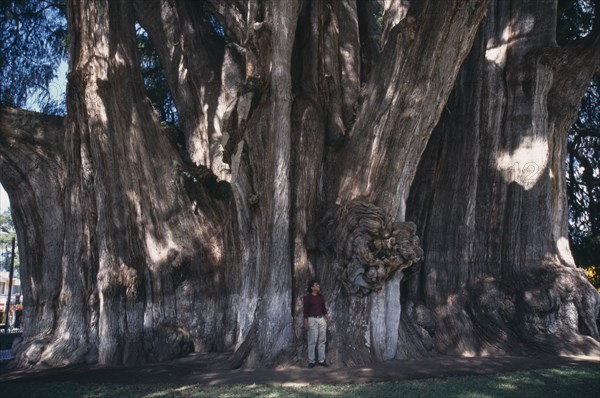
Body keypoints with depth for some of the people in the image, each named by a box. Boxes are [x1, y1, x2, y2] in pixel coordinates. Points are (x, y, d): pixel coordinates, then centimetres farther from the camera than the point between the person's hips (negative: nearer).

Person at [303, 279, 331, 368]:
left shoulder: (321, 296, 11)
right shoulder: (307, 297, -5)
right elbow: (305, 311, -8)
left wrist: (328, 318, 11)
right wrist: (306, 323, -13)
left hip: (321, 319, 6)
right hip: (312, 320, -5)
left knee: (322, 340, 6)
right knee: (312, 341, -4)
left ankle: (321, 360, 13)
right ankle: (311, 361, 3)